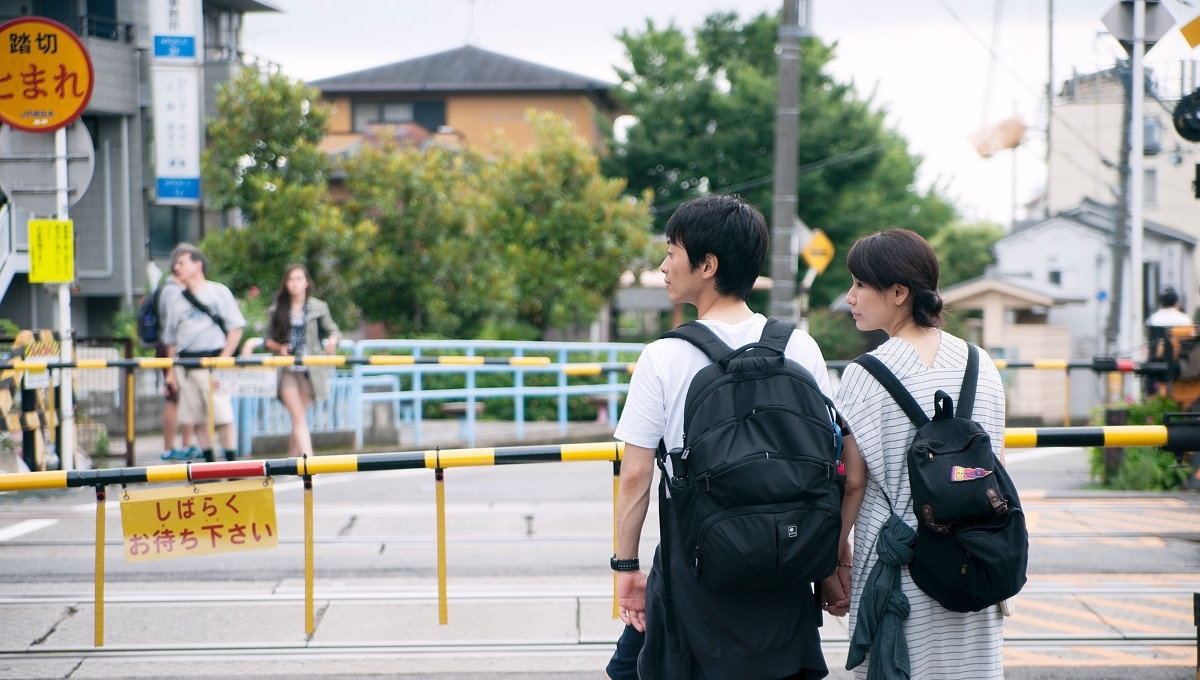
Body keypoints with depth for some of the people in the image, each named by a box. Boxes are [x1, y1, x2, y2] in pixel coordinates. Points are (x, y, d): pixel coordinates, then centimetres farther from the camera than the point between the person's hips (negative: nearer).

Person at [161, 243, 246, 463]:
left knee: (223, 416, -11)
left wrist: (223, 360, -9)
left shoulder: (218, 292, 4)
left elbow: (235, 329, 0)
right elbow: (171, 340, 20)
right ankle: (210, 464, 12)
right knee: (197, 418, 4)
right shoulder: (177, 301, 16)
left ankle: (232, 462, -8)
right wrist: (171, 371, 10)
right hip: (185, 367, 5)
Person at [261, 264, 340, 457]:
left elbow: (332, 330, 8)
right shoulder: (276, 310, 5)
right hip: (287, 371, 0)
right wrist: (278, 347, -10)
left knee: (298, 420, 7)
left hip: (310, 370, 0)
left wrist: (332, 341, -15)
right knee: (299, 419, -9)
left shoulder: (318, 308, 4)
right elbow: (267, 339, 10)